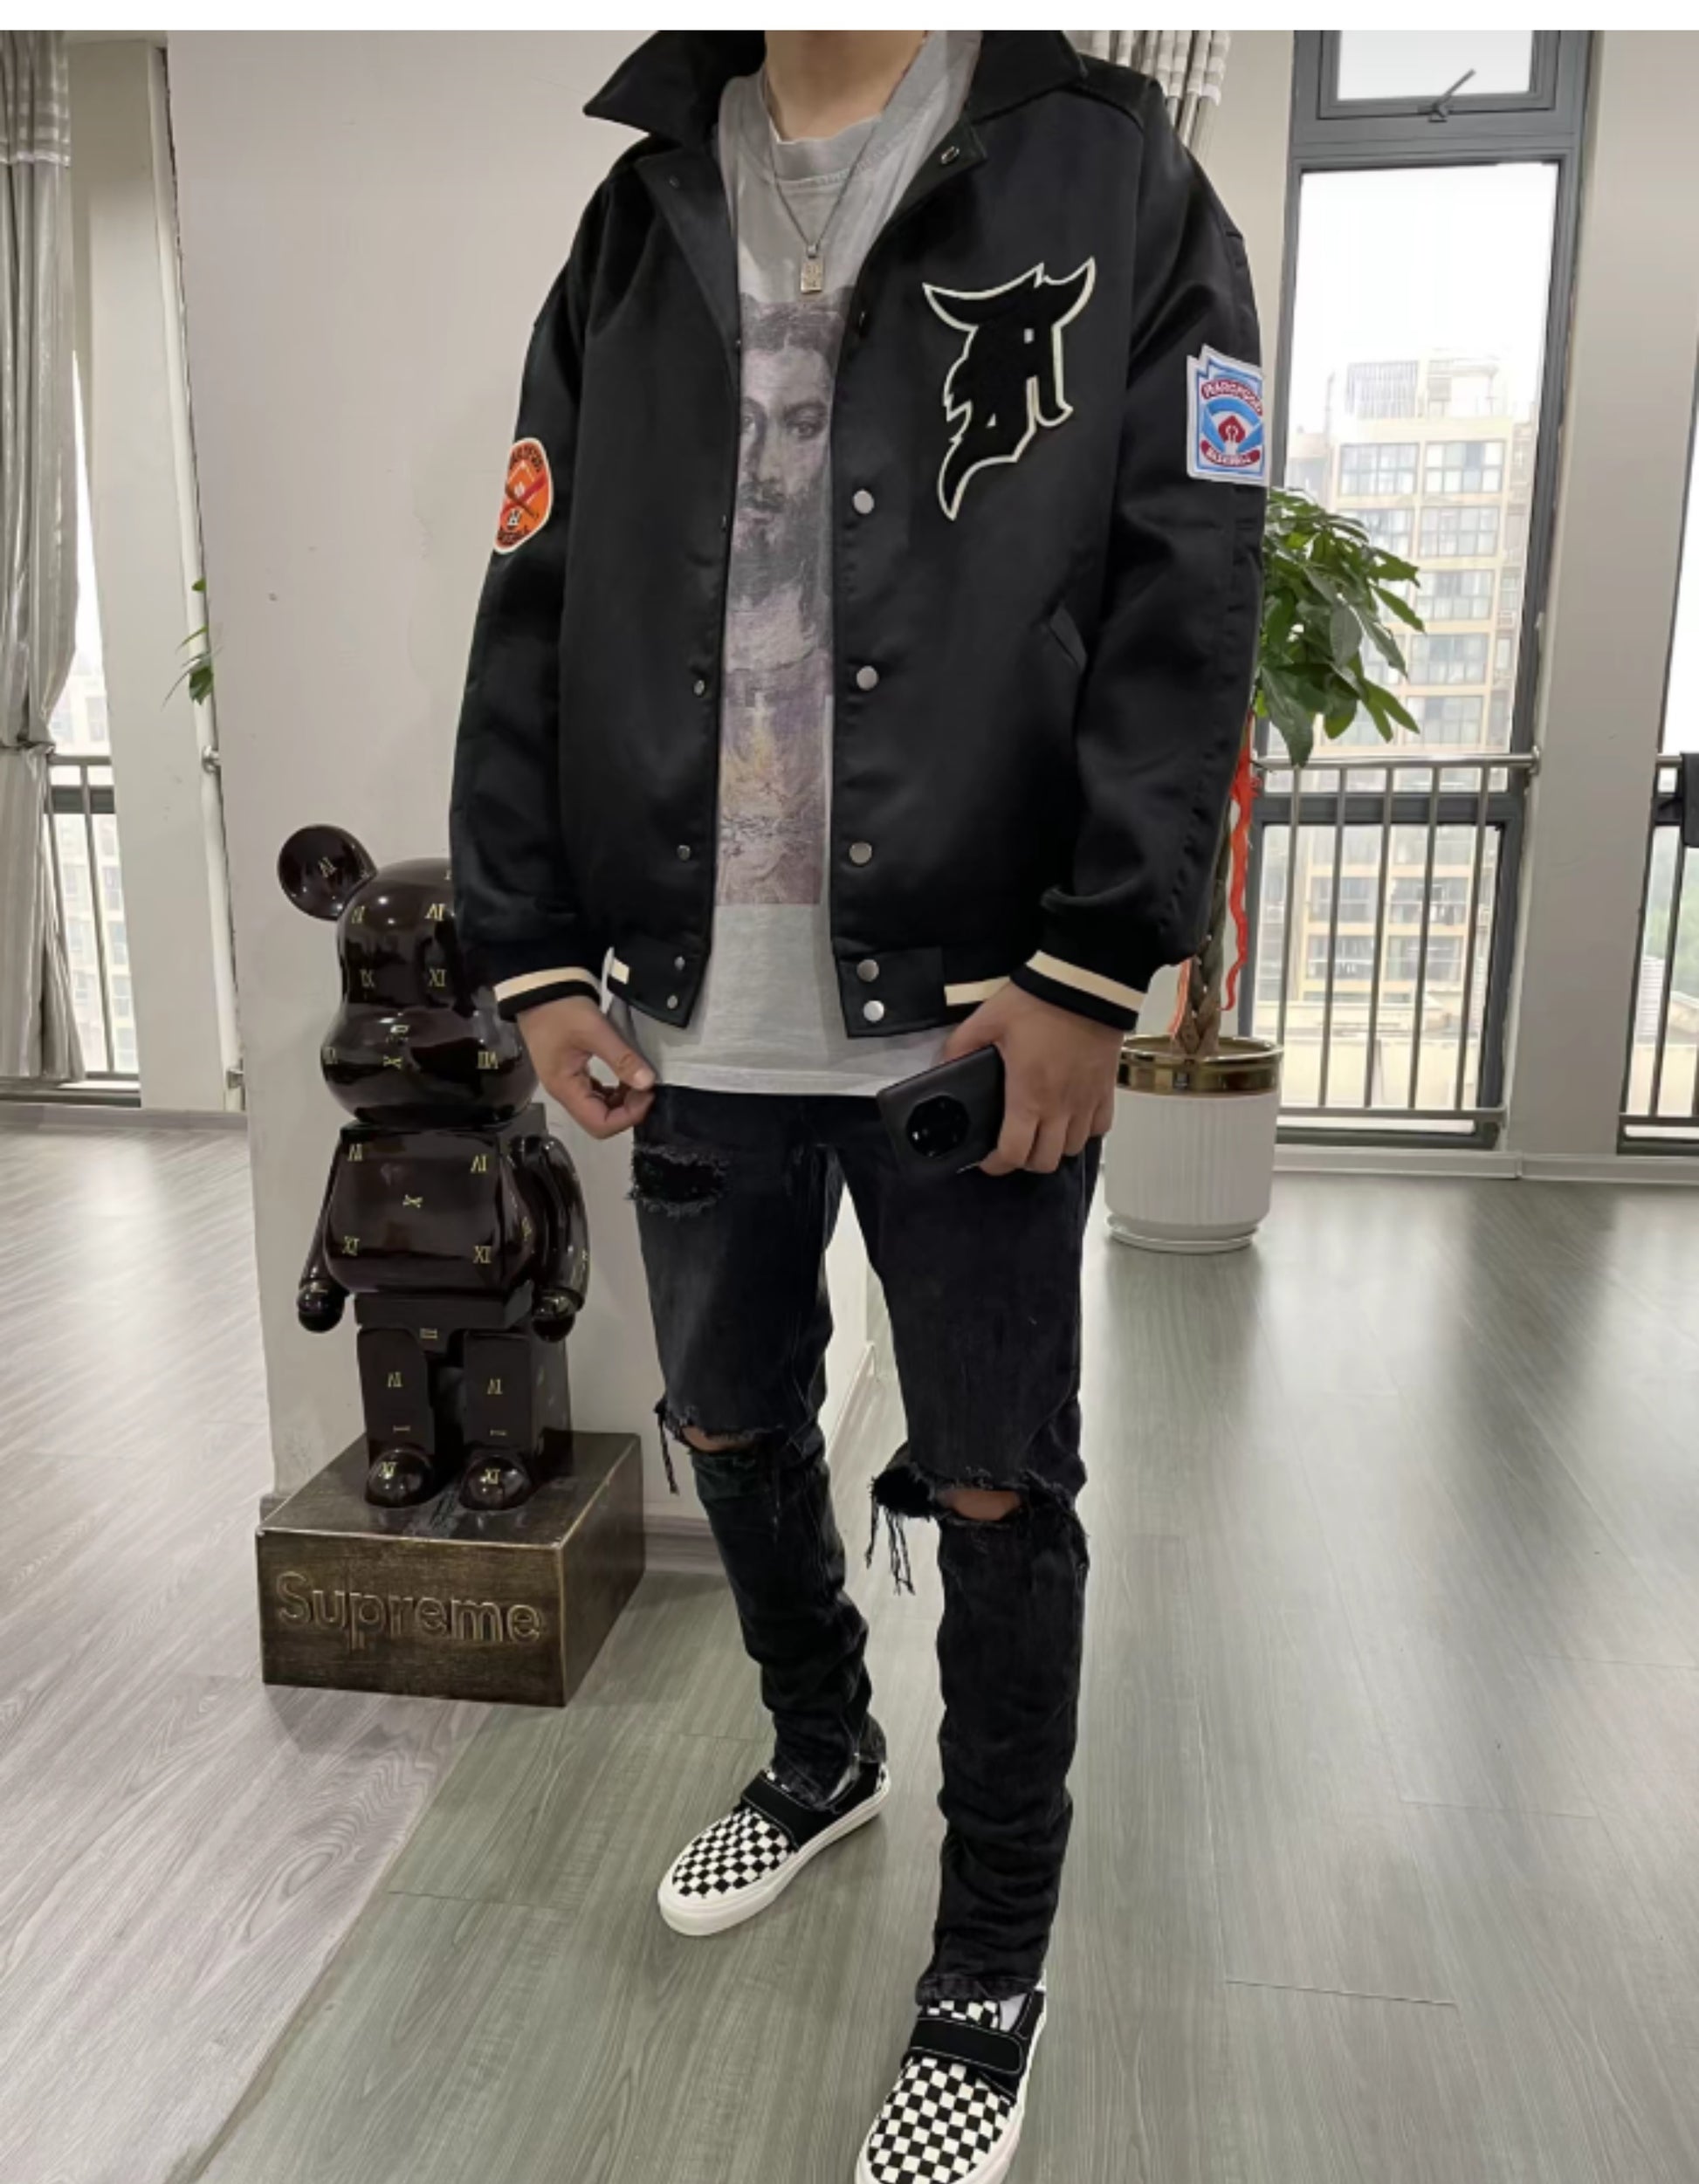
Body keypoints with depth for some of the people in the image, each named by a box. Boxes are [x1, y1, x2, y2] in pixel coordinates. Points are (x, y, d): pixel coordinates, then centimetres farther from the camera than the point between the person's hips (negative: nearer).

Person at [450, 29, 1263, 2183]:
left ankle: (990, 1964, 31)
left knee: (995, 1491, 7)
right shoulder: (633, 225, 15)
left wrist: (1089, 970, -14)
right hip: (688, 1017, 5)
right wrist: (534, 956, 2)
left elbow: (1184, 604, -5)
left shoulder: (1118, 180, 5)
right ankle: (820, 1755, 48)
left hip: (975, 1016, -4)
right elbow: (530, 616, 9)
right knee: (732, 1425, 19)